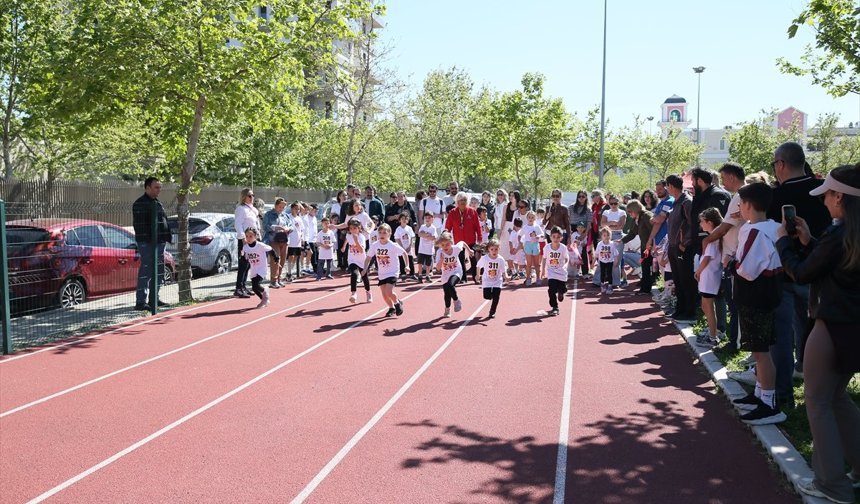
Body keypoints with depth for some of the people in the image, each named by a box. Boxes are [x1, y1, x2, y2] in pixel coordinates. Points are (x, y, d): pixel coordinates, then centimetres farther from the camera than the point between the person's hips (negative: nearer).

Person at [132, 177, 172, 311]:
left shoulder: (157, 203, 19)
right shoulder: (140, 204, -8)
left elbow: (164, 222, 25)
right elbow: (139, 224, -16)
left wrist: (168, 236, 16)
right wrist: (145, 240, -22)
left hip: (159, 242, 9)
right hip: (147, 243, -9)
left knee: (158, 272, 14)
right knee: (146, 271, -10)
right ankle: (140, 302, -9)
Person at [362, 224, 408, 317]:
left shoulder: (393, 246, -16)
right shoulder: (375, 246, -6)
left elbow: (404, 253, -5)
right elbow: (368, 258, 1)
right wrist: (365, 269, -11)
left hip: (392, 273, -5)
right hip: (381, 274, 5)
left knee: (389, 292, -19)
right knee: (384, 295, 7)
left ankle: (398, 303, 12)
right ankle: (392, 308, 32)